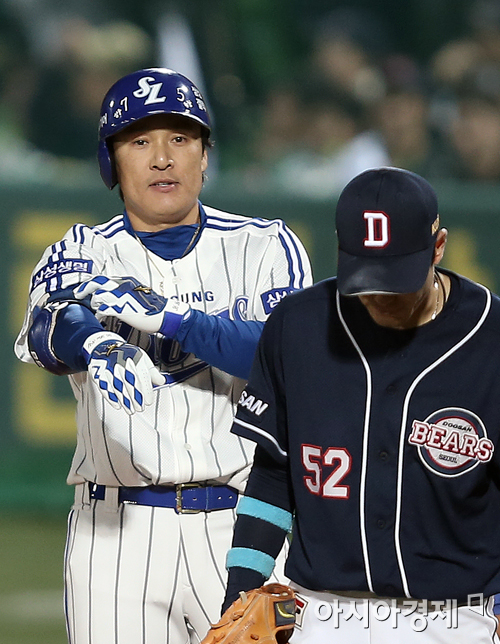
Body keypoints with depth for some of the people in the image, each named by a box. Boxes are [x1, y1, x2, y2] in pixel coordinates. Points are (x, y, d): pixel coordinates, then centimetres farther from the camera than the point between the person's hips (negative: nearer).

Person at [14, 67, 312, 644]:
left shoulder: (265, 246, 6)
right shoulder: (83, 252, 8)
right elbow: (51, 328, -15)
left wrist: (167, 317, -23)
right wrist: (95, 343, -40)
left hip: (244, 525, -1)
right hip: (117, 530, 1)